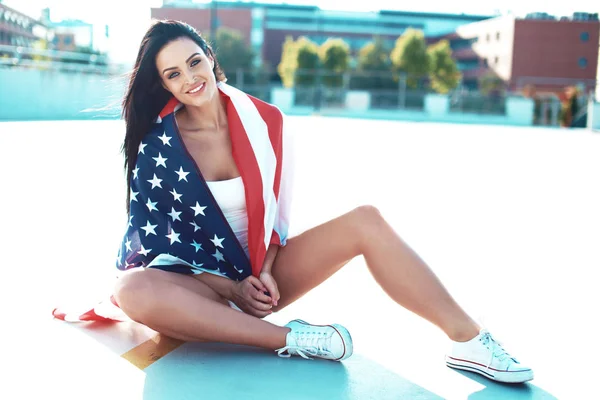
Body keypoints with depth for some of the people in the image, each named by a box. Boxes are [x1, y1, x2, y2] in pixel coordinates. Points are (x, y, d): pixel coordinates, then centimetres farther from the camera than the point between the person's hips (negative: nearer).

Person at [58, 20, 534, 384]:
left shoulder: (265, 121, -2)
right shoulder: (156, 145, -10)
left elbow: (278, 213, 5)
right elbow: (156, 239, -10)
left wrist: (264, 271, -12)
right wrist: (233, 288, -15)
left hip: (257, 274, 3)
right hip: (195, 282, -2)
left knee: (365, 221, -15)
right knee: (133, 290, -38)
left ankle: (469, 340, -20)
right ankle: (290, 339, -32)